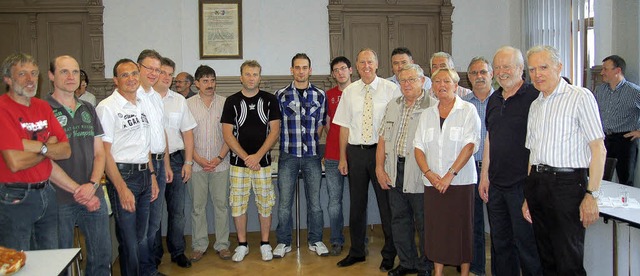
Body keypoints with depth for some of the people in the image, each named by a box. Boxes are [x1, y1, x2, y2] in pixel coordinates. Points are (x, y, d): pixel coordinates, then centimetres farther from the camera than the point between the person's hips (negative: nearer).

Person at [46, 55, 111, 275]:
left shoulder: (88, 109, 12)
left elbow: (99, 153, 11)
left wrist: (92, 185, -6)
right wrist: (77, 190, -13)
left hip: (93, 196, 5)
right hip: (59, 199, -4)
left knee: (102, 256, 11)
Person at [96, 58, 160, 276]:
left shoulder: (144, 103, 10)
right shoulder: (107, 107, -11)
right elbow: (104, 152, -13)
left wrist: (152, 175, 15)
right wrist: (122, 188, -17)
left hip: (144, 174, 6)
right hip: (122, 175, -6)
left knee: (142, 234, 18)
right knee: (129, 238, 3)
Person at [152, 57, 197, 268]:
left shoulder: (179, 100, 9)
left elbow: (187, 132, 10)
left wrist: (188, 162, 4)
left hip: (175, 159, 3)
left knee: (177, 209, 9)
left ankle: (177, 252, 22)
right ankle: (154, 254, 21)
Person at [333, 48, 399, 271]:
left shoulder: (391, 89, -4)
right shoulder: (349, 92, 7)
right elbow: (344, 126, 8)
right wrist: (343, 157, 6)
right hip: (356, 152, 3)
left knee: (386, 203, 5)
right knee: (357, 204, 13)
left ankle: (389, 255, 21)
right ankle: (356, 251, 29)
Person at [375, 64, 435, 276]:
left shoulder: (433, 107, -7)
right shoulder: (393, 106, 14)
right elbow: (383, 138, 12)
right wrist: (379, 167, 6)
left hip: (419, 173, -6)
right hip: (395, 171, 6)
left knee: (423, 222, 4)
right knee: (399, 219, 14)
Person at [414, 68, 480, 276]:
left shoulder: (468, 110, -3)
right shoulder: (427, 114, 11)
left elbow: (470, 145, -11)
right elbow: (418, 147, 8)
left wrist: (450, 174, -17)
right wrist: (428, 173, -8)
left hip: (460, 181, -4)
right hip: (432, 182, 4)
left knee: (462, 227, 2)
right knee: (435, 227, 7)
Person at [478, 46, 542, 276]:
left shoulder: (534, 97, -9)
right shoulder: (494, 100, 13)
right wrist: (485, 175, 15)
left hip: (522, 183, -7)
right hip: (496, 184, 7)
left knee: (525, 242, 1)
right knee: (500, 242, 15)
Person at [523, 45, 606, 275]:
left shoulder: (580, 97, -4)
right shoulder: (535, 105, 17)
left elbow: (598, 149, -9)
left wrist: (591, 194, -16)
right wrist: (529, 196, 15)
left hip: (567, 183, -6)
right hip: (537, 185, 7)